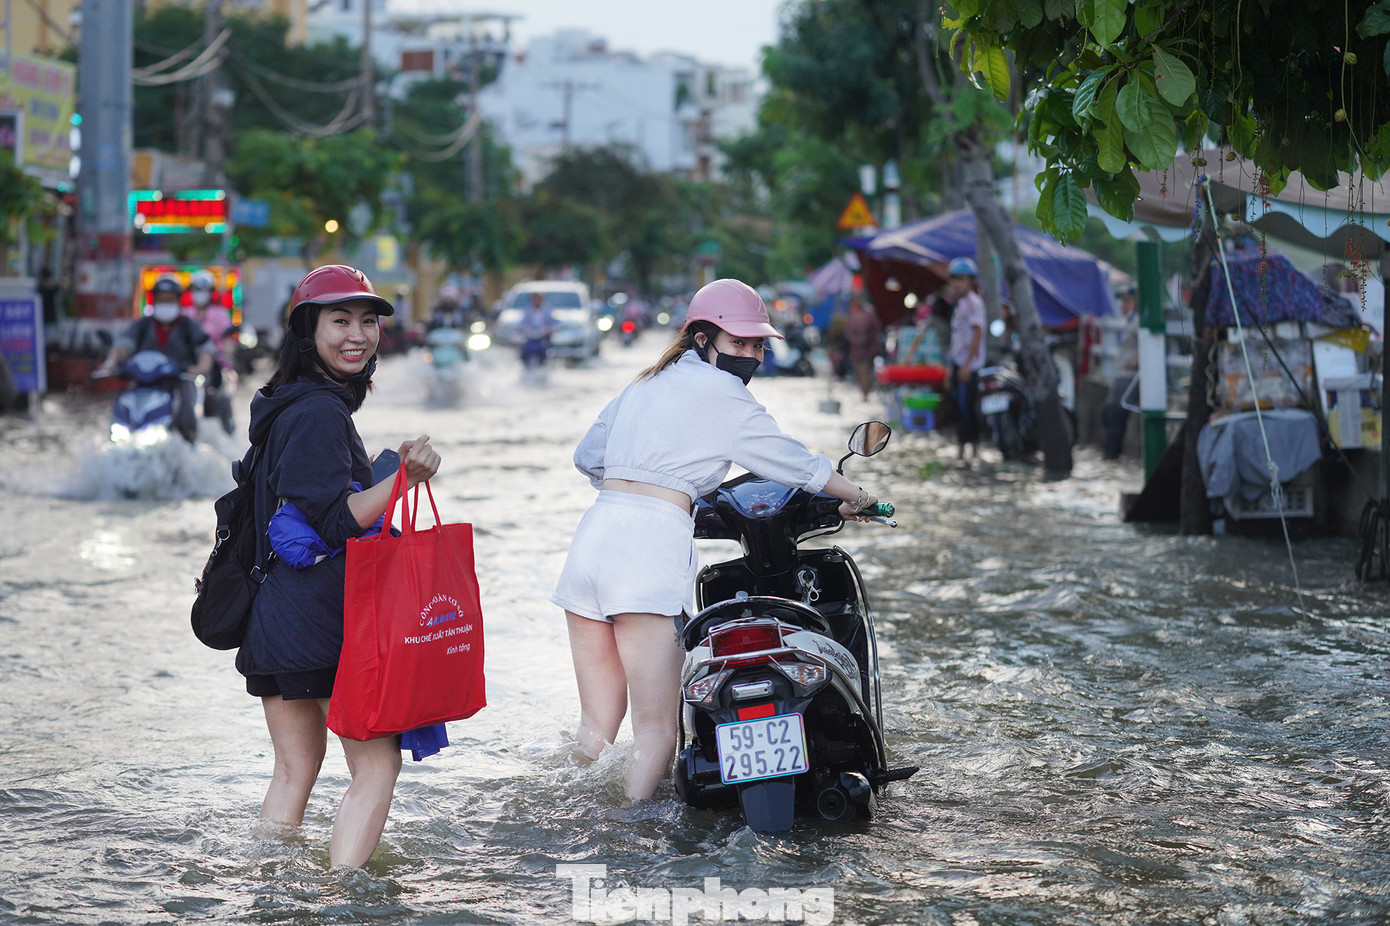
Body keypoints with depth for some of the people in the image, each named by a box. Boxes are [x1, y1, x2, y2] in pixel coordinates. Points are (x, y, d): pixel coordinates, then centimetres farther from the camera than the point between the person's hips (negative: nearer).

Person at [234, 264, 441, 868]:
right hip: (324, 622, -10)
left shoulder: (294, 405, 16)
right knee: (377, 765, -6)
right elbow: (334, 521, -20)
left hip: (275, 618, 10)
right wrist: (405, 478, -29)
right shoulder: (319, 412, -15)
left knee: (293, 771, 14)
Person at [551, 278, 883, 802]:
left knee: (597, 720, 14)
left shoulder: (645, 384, 25)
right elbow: (794, 462, 8)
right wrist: (857, 498, 23)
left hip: (595, 530, 8)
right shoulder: (720, 393, 3)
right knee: (656, 729, -7)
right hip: (652, 542, -8)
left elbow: (587, 458, 34)